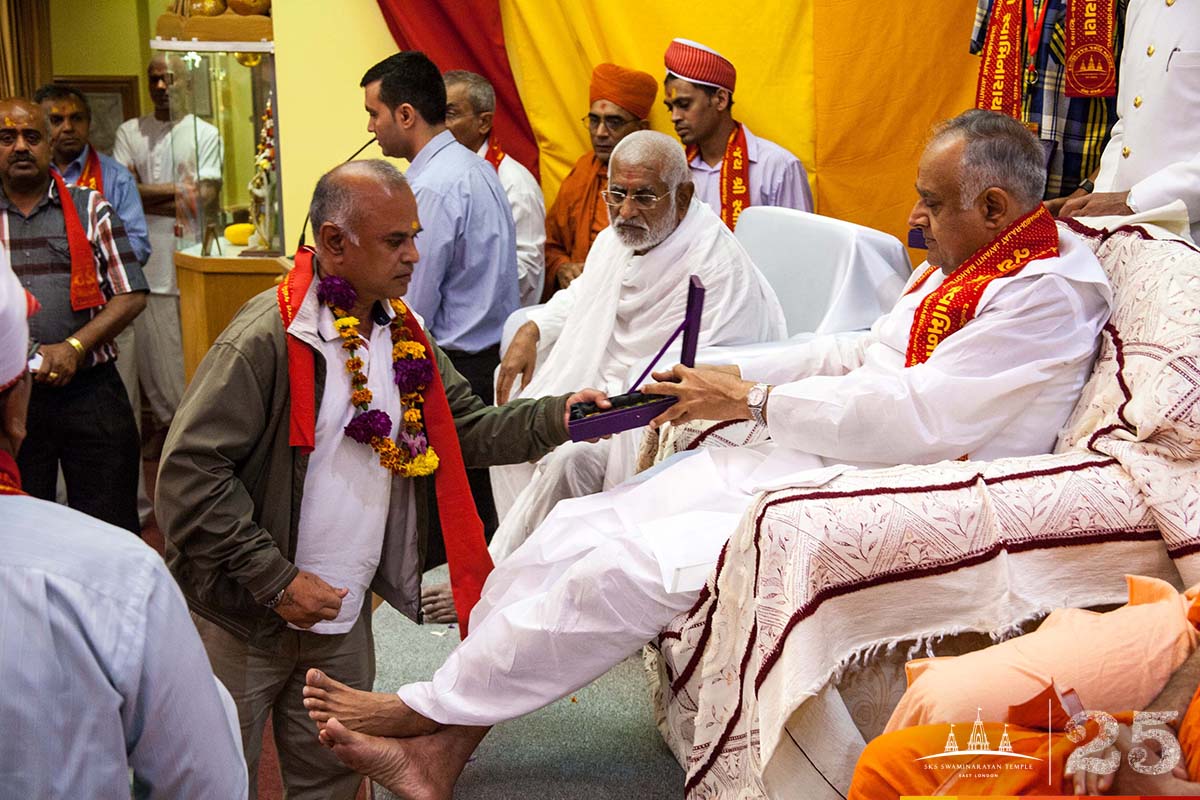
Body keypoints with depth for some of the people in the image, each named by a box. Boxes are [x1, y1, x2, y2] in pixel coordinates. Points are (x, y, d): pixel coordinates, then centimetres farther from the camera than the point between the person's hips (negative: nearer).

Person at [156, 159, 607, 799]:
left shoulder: (403, 334, 4)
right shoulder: (268, 336, -21)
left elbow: (468, 429, 8)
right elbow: (189, 471, -23)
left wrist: (555, 417, -9)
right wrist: (276, 581, -22)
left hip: (345, 620, 6)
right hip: (245, 621, -6)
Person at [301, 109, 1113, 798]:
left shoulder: (1047, 292, -14)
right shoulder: (962, 262, 16)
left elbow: (916, 418, -22)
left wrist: (750, 400, -13)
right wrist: (729, 375, 5)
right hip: (813, 458, 9)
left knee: (632, 565, -21)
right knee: (578, 527, -5)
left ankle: (427, 707, -1)